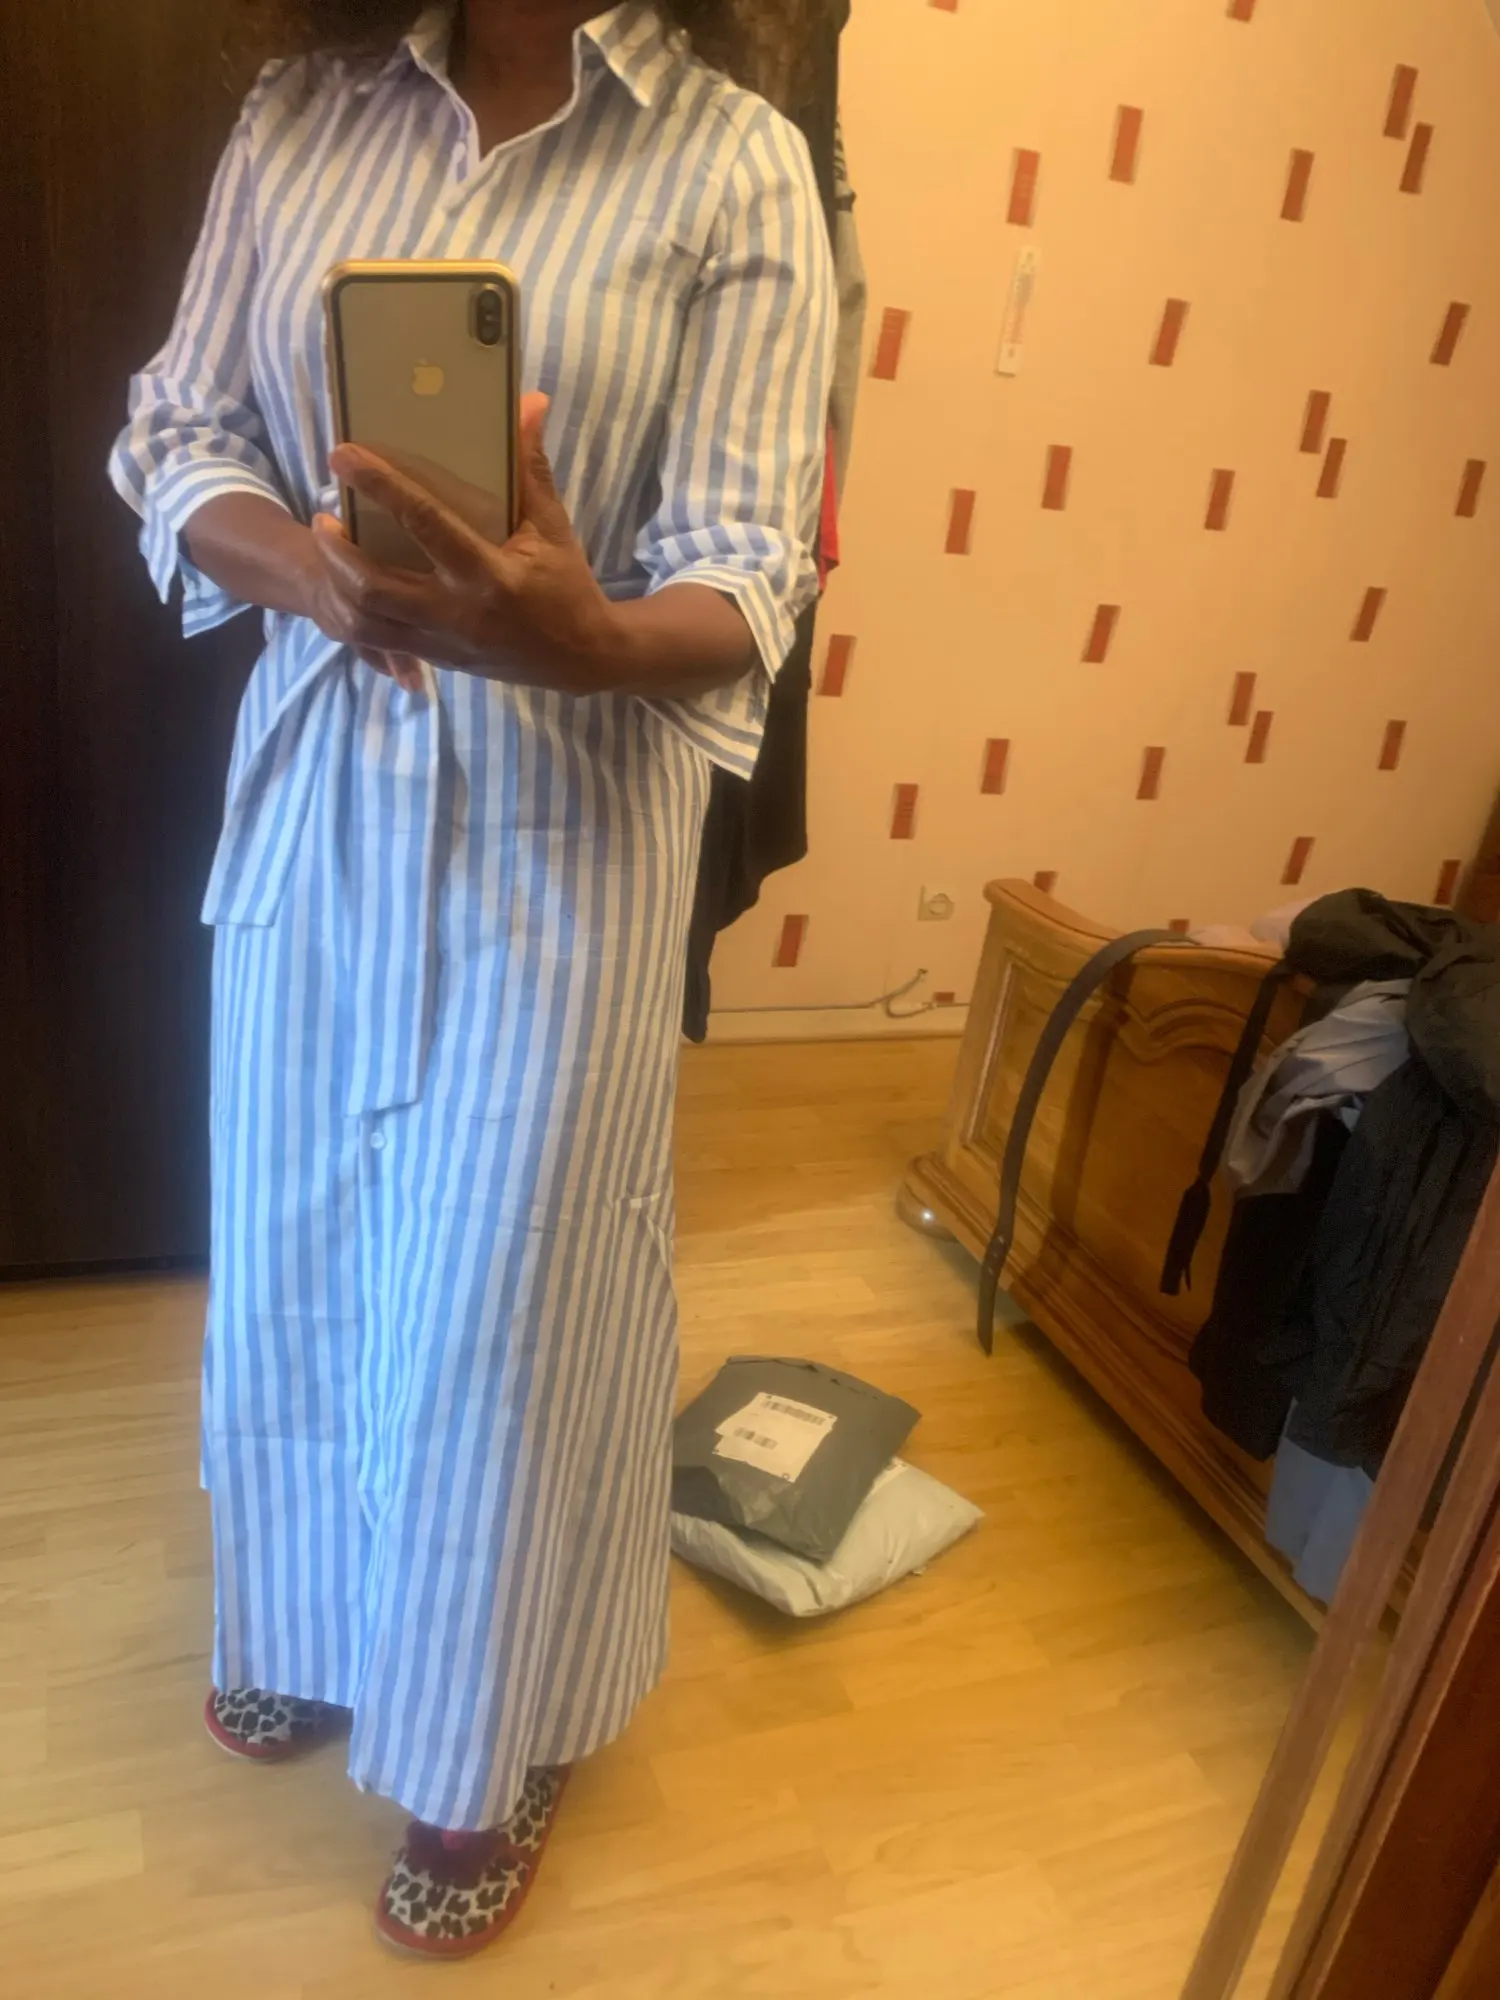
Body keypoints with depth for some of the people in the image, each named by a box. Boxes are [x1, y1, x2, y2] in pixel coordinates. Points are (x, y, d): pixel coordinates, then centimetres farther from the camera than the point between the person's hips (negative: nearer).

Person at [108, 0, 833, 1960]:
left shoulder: (738, 162, -6)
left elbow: (743, 583, -13)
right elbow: (177, 428, 6)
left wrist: (579, 636, -36)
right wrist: (300, 563, -17)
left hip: (562, 831, -4)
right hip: (315, 789, 5)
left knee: (501, 1305, 8)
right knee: (292, 1250, 18)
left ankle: (492, 1753, 38)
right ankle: (314, 1622, 50)